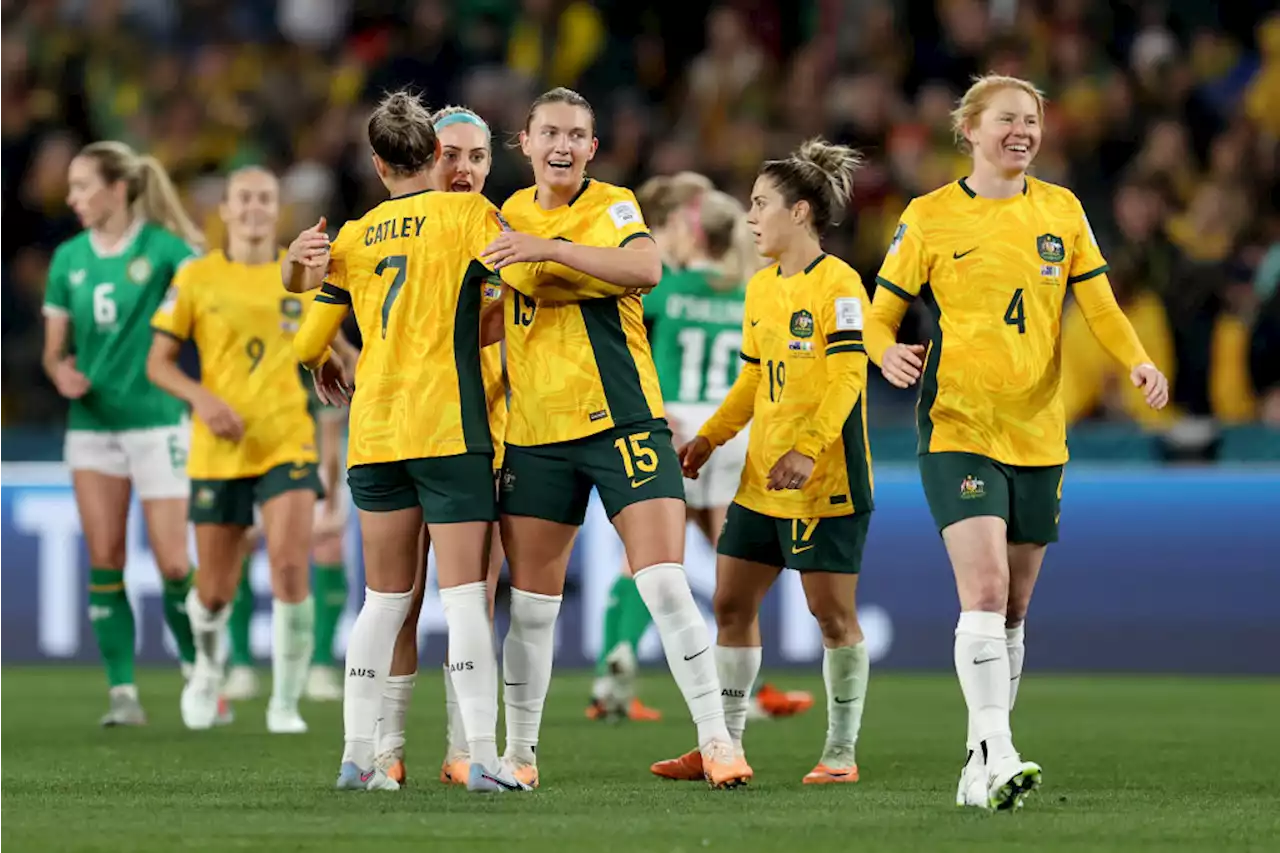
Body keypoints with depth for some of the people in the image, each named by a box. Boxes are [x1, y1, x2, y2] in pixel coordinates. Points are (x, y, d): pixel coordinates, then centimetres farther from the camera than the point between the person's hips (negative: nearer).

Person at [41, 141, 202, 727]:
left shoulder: (163, 245, -7)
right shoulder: (69, 258, 7)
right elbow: (54, 349, 13)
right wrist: (62, 372, -9)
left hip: (156, 420, -4)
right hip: (92, 424, 4)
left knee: (173, 564, -5)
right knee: (104, 561, -1)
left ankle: (198, 673, 16)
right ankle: (122, 690, 2)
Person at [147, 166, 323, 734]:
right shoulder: (196, 278, 0)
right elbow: (158, 361, 1)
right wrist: (201, 397, -15)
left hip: (287, 443, 0)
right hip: (218, 449, 0)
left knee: (290, 567, -18)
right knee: (215, 591, 6)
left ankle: (285, 703, -5)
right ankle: (209, 665, 41)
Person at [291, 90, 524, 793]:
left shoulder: (353, 237, 11)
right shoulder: (465, 211, -1)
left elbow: (308, 344, 13)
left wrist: (323, 368, 35)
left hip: (374, 437, 4)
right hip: (449, 427, -4)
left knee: (384, 598, 12)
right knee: (465, 596, -6)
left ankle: (357, 756, 11)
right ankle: (483, 757, -13)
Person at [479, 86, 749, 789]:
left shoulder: (612, 206, -2)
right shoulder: (508, 216, 11)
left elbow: (645, 268, -24)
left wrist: (548, 249, -30)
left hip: (623, 421, -4)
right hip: (536, 433, 4)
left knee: (664, 584, -13)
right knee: (530, 604, 6)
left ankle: (715, 740, -8)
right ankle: (519, 752, 18)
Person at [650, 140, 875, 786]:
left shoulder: (838, 284, -11)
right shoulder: (760, 287, 14)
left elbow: (848, 376, -19)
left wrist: (807, 450, -29)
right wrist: (709, 438, 12)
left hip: (825, 479, -8)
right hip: (761, 477, 8)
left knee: (832, 611, -2)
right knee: (731, 602, 7)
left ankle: (841, 752, 7)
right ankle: (725, 747, 14)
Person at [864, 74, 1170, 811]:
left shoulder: (1062, 210, 8)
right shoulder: (930, 218, 0)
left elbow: (1099, 306, 8)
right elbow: (881, 315, 3)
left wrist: (1138, 361, -11)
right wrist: (889, 352, -20)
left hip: (1038, 434, 4)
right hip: (957, 429, -4)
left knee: (1013, 608, 9)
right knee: (985, 586, -21)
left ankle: (983, 768, 20)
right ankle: (997, 755, -25)